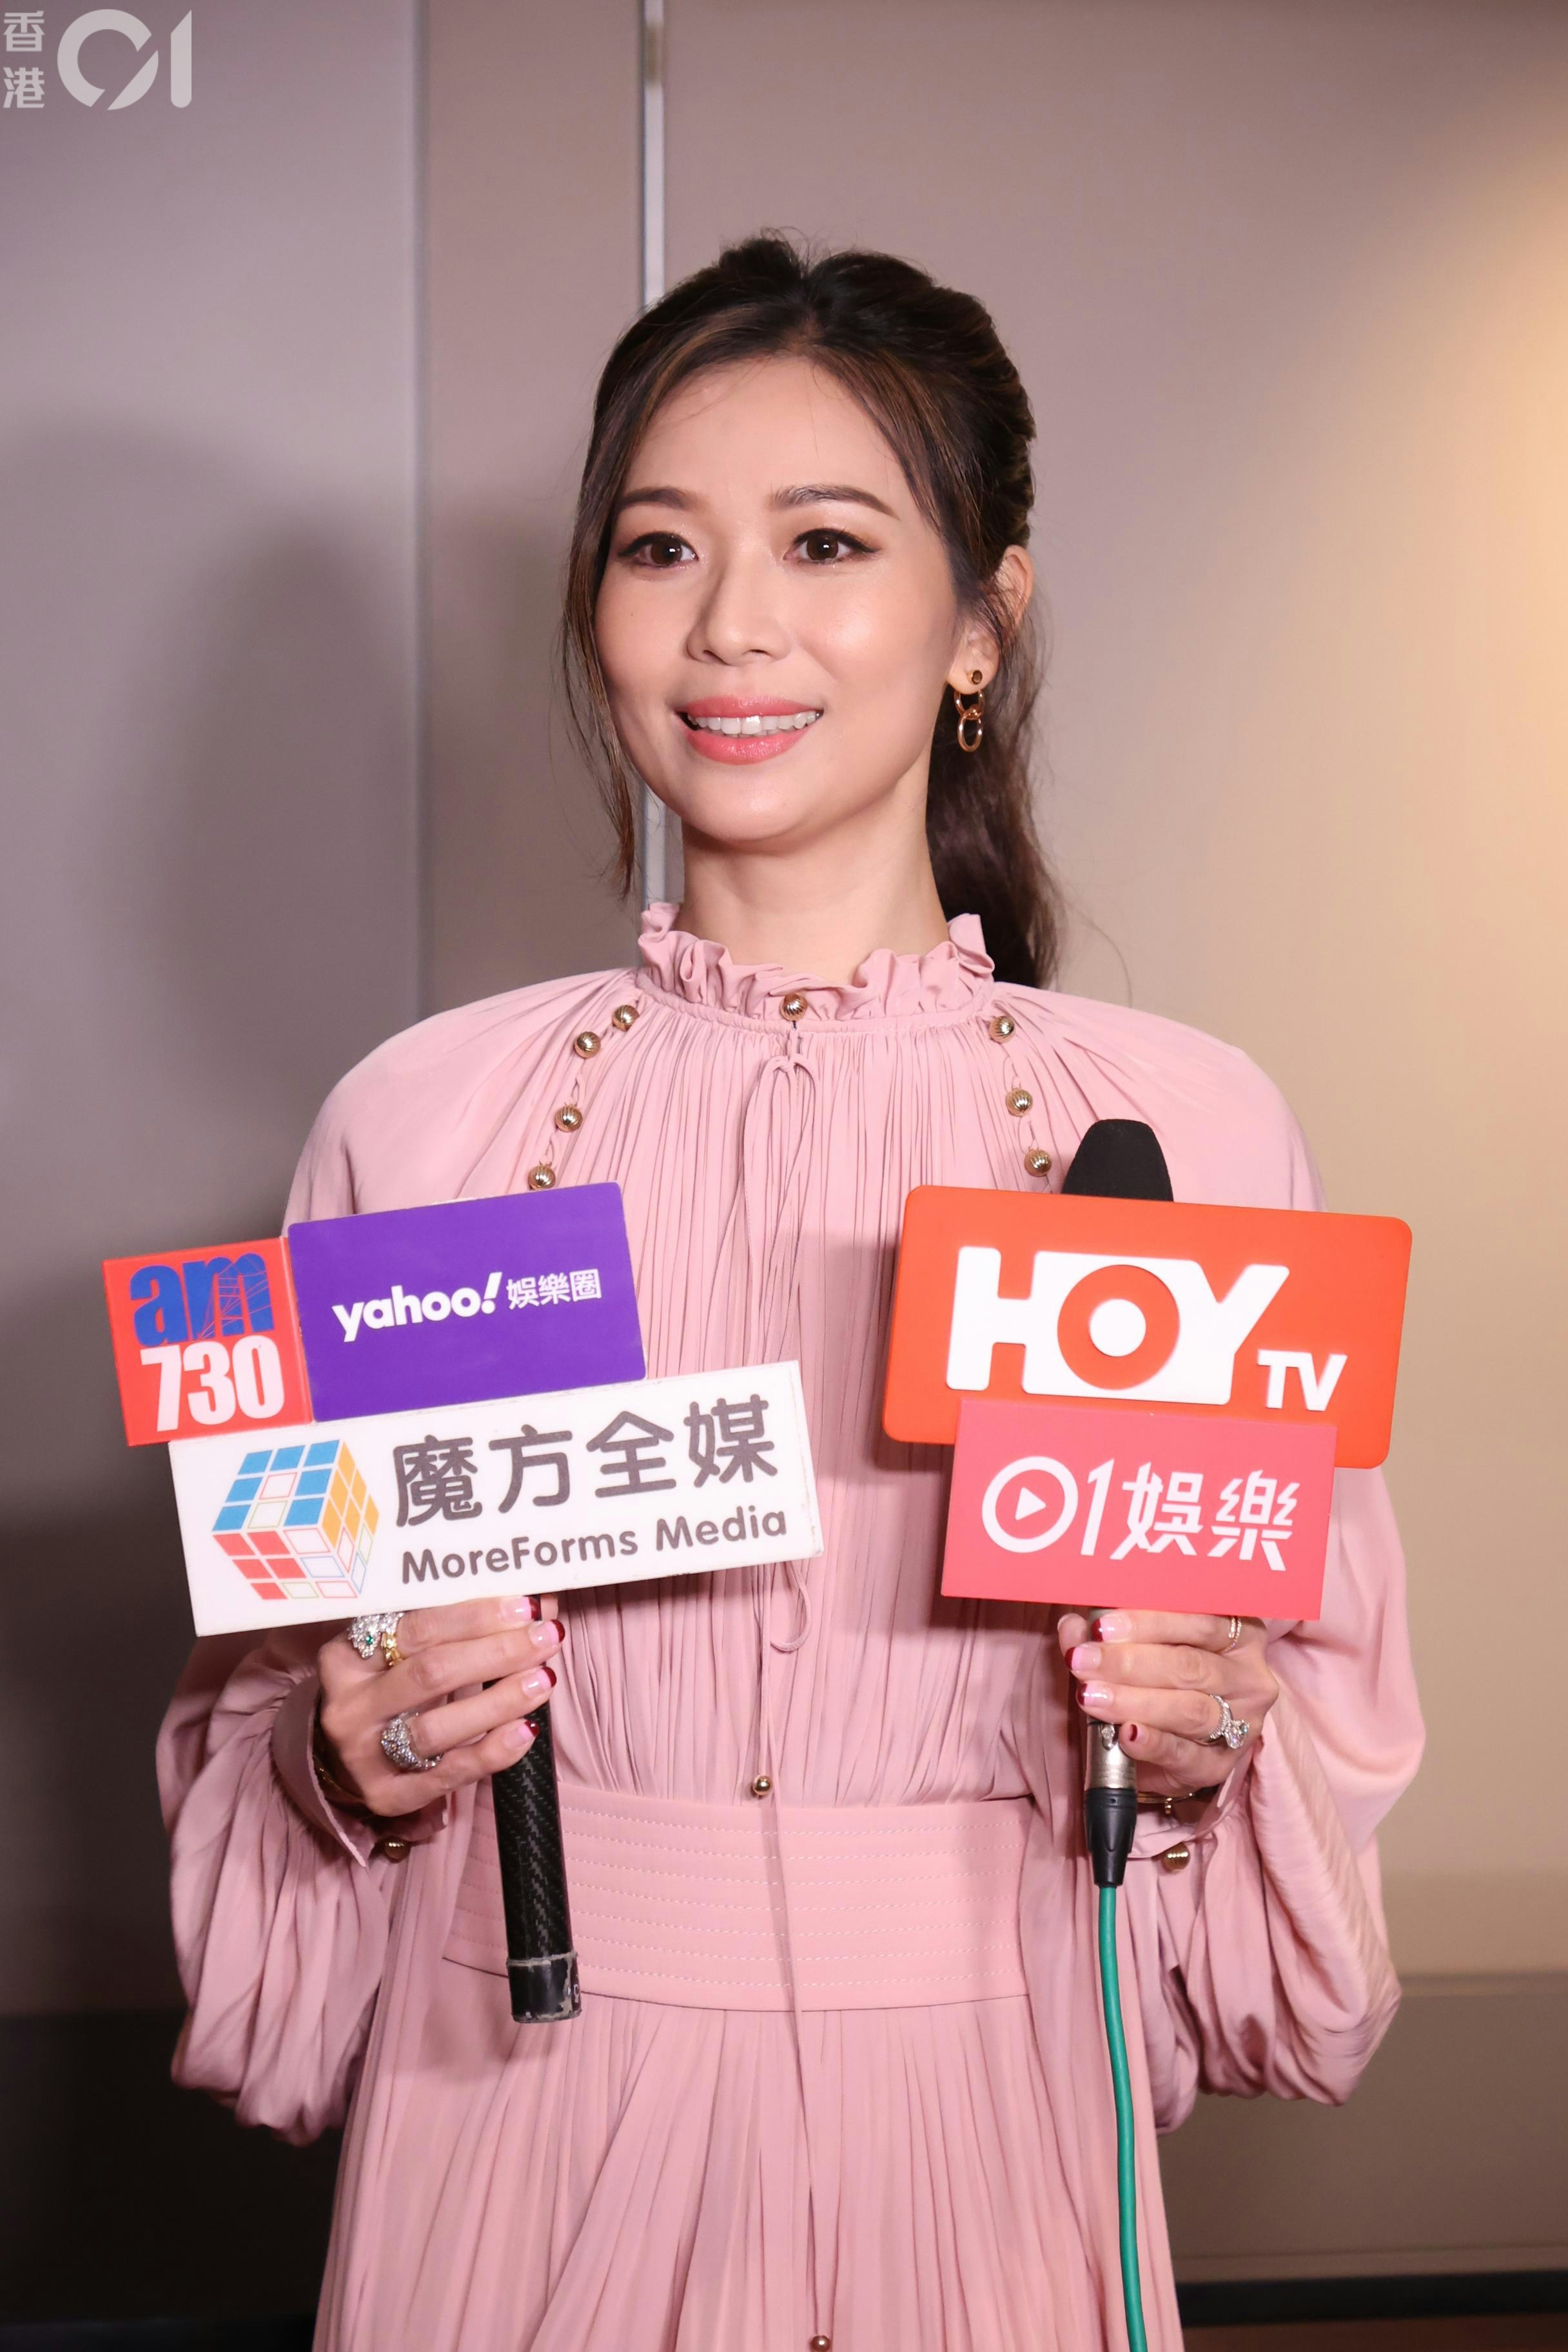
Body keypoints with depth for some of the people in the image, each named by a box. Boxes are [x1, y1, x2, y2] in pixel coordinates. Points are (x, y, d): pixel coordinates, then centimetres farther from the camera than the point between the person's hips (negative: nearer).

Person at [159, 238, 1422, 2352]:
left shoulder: (1186, 1126, -6)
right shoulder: (421, 1118, -4)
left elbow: (1324, 1701, 4)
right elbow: (270, 1699, 6)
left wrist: (1209, 1736, -16)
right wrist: (352, 1755, -14)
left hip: (979, 2136, 0)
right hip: (530, 2139, 1)